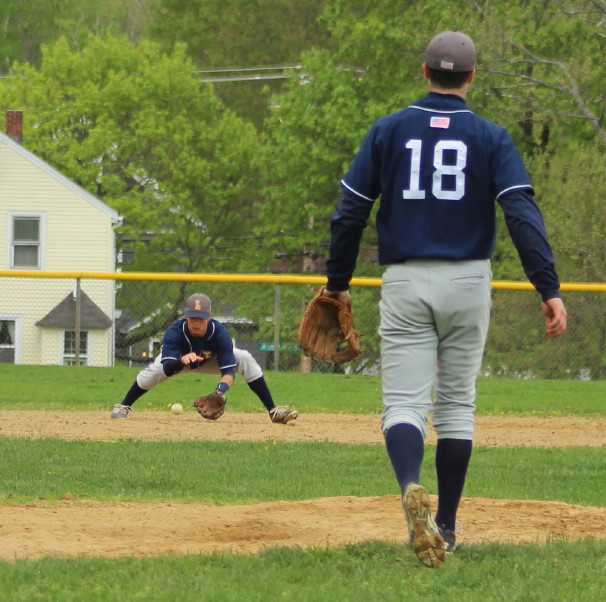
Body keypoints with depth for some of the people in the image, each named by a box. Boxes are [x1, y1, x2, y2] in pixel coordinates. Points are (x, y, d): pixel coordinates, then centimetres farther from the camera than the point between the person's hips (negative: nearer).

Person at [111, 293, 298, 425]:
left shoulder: (220, 333, -35)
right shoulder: (174, 332, -37)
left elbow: (229, 370, -38)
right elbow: (167, 368, -47)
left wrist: (221, 388, -60)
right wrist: (182, 360, -69)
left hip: (211, 361, 1)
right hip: (179, 357, -1)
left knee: (245, 359, -22)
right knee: (154, 369, -32)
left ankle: (273, 411, -15)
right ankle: (123, 407, -7)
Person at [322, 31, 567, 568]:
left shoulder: (388, 131, 2)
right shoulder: (490, 138, 0)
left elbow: (349, 212, 1)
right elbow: (523, 214, -11)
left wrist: (338, 282, 12)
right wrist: (549, 289, -14)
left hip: (405, 283, 0)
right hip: (467, 282, 1)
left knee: (404, 403, -4)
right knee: (456, 404, 13)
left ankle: (412, 489, -35)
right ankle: (445, 526, 15)